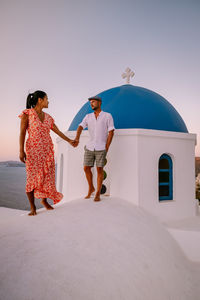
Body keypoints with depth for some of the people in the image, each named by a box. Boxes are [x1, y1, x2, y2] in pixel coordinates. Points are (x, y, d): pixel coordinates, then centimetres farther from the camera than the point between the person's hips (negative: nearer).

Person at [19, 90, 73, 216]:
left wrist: (69, 140, 17)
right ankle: (32, 206, 10)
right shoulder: (27, 114, -3)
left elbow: (58, 131, 16)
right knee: (33, 177, -3)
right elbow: (22, 133, -7)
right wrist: (21, 150, -13)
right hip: (33, 150, -5)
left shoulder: (48, 117, 11)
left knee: (47, 176, 7)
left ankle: (44, 199, 27)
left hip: (47, 150, 5)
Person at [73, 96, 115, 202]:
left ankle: (98, 194, 9)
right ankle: (91, 188, 25)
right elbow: (80, 128, -7)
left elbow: (111, 133, -6)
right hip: (89, 147, 4)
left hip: (101, 148, -4)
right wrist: (77, 139, -28)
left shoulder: (108, 116, -1)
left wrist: (106, 149, -12)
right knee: (86, 168, 2)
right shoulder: (88, 117, 9)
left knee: (99, 169, -3)